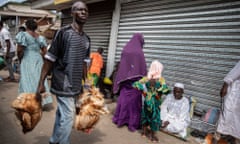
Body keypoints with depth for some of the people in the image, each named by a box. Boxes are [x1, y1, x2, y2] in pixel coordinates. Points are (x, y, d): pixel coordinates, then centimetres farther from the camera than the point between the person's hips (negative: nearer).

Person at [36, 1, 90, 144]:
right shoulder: (63, 32, -11)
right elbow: (49, 59, -10)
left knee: (62, 113, 18)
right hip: (63, 83, -6)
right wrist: (41, 83, -11)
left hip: (76, 85, 6)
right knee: (68, 116, -3)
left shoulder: (86, 38, 9)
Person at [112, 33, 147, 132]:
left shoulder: (125, 50, 2)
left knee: (123, 99, 14)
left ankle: (120, 119, 23)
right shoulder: (139, 52, -12)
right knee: (134, 101, 4)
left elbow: (121, 66, 7)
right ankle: (133, 123, 11)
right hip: (135, 81, -4)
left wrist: (122, 79, 14)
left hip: (124, 79, 4)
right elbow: (143, 69, -10)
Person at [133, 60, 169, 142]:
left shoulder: (146, 78, -7)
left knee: (145, 115, 20)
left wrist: (142, 90, -4)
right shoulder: (161, 79, -17)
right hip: (155, 102, -4)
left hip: (146, 101, 4)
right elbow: (165, 90, -28)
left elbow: (135, 84, -10)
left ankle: (144, 132, 35)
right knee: (155, 118, 11)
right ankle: (153, 136, 20)